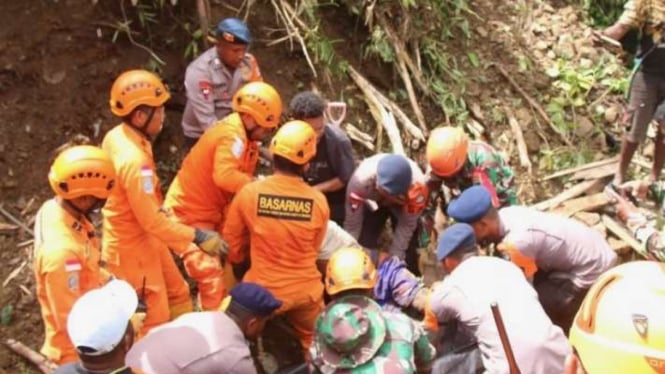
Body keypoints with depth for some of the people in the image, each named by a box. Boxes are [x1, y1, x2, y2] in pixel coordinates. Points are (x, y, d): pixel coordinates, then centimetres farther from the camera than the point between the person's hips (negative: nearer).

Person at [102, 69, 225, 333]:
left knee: (177, 295, 23)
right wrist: (198, 237, -24)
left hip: (144, 238, 9)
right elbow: (151, 220, -30)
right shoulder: (134, 160, -34)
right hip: (132, 247, -9)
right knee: (156, 316, 8)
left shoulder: (116, 136, -5)